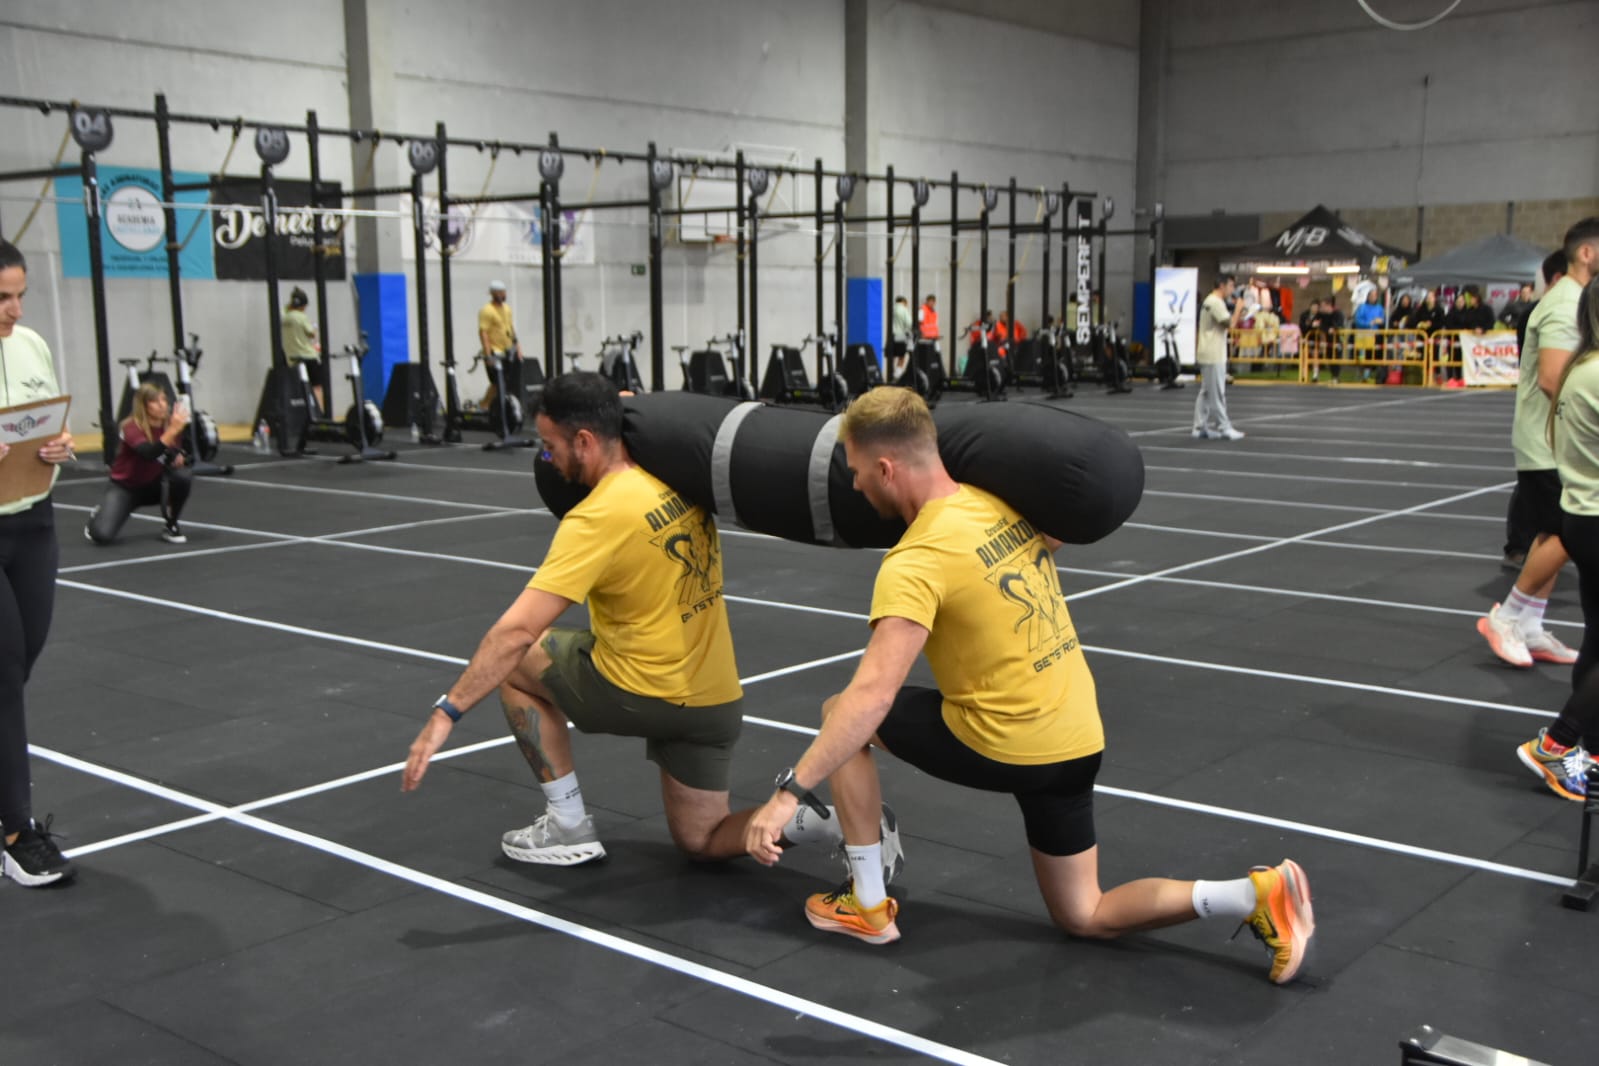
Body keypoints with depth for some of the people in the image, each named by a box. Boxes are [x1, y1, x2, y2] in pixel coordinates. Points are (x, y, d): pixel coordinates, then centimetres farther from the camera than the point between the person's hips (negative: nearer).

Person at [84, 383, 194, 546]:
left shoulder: (169, 424, -11)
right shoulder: (132, 427, -25)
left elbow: (177, 458, 0)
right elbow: (148, 454, -44)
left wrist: (178, 458, -24)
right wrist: (172, 431, -54)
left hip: (153, 485, 4)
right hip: (125, 486, -3)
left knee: (183, 476, -29)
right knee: (102, 535, -23)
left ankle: (171, 526, -6)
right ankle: (98, 517, 17)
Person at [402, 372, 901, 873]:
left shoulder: (597, 517, -21)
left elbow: (518, 630, -24)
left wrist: (446, 712, -20)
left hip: (646, 693, -7)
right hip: (718, 700, 7)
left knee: (514, 660, 14)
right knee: (700, 841, 22)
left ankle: (569, 826, 13)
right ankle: (839, 816, -1)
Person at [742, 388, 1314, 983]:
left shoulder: (916, 562, -21)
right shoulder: (1000, 503, 2)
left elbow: (872, 695, -31)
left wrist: (790, 791, -30)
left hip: (1005, 746, -8)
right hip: (1077, 739, 8)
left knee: (841, 712, 11)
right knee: (1085, 917, 21)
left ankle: (868, 906, 14)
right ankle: (1256, 895, 2)